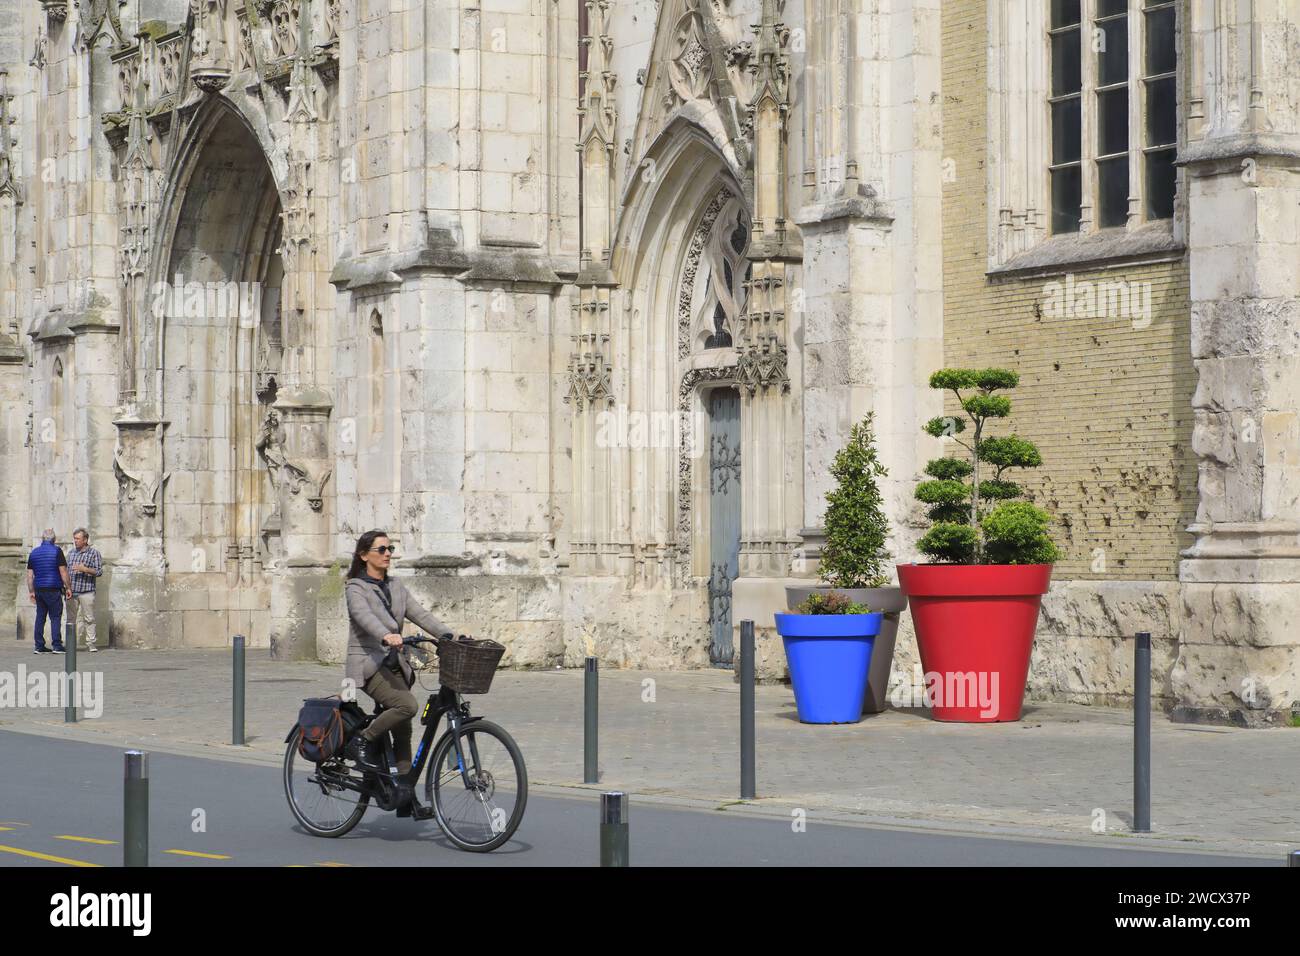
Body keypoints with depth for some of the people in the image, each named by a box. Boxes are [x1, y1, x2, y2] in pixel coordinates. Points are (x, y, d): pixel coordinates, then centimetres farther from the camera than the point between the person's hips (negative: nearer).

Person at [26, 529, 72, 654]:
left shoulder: (34, 552, 10)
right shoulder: (56, 551, -6)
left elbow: (30, 575, 10)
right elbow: (63, 571, -9)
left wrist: (31, 591, 14)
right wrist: (68, 587, -2)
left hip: (39, 589, 5)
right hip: (53, 590, -5)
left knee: (40, 617, 9)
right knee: (55, 617, -2)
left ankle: (39, 646, 8)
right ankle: (57, 645, -7)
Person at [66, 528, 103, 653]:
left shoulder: (94, 553, 2)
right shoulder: (71, 553, 16)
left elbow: (99, 571, -4)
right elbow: (66, 569, 20)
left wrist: (85, 569, -16)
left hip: (86, 592, -4)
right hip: (71, 592, 4)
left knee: (89, 618, -4)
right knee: (71, 618, 6)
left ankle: (90, 643, -1)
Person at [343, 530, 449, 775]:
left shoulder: (396, 587, 17)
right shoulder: (355, 588, -4)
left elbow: (420, 615, 7)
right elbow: (365, 616, -25)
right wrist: (386, 636, -46)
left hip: (395, 664, 7)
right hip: (369, 664, -7)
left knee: (403, 730, -1)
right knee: (407, 704, -28)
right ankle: (361, 743, -11)